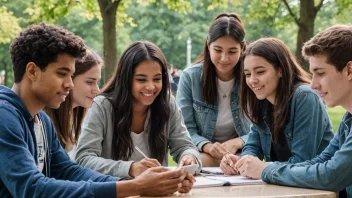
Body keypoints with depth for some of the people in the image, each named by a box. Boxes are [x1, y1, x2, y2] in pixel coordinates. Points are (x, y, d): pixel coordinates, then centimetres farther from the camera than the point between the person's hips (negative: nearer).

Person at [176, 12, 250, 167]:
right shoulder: (190, 77, -7)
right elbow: (185, 129, -7)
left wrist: (236, 143, -24)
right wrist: (206, 146, -28)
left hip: (241, 154, 1)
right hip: (202, 153, -1)